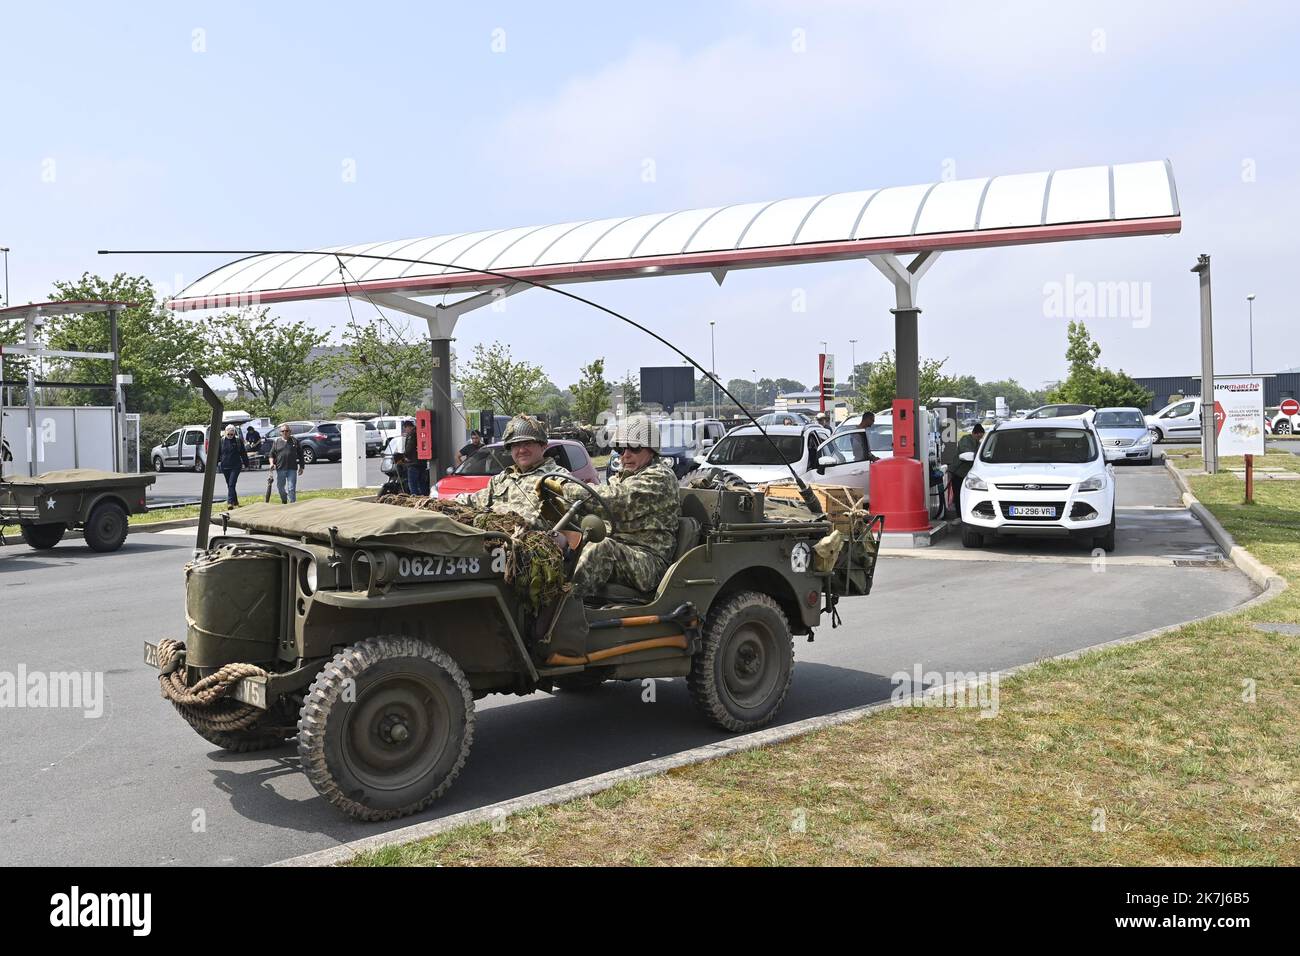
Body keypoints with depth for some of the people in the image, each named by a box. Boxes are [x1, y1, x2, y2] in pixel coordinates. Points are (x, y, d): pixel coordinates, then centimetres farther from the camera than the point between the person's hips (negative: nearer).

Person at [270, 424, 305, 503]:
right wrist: (272, 463, -10)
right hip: (280, 469, 2)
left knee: (291, 489, -6)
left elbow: (300, 455, 8)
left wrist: (301, 467, 4)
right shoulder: (276, 442, 9)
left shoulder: (295, 441, 6)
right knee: (280, 488, 11)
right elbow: (272, 454, 9)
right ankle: (284, 502, 32)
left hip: (292, 469, -2)